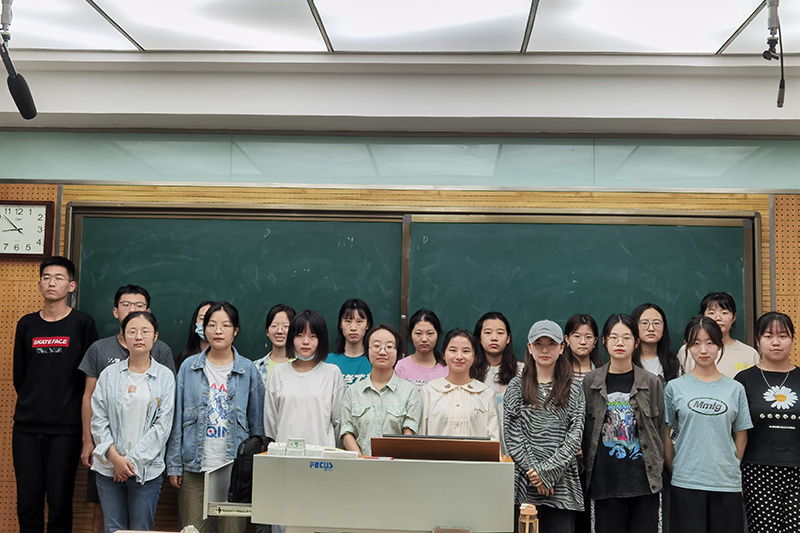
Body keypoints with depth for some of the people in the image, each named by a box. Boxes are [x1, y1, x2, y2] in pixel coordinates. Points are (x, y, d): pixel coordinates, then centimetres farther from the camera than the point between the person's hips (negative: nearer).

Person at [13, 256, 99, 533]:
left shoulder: (82, 323, 0)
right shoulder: (26, 324, 10)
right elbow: (19, 375, 16)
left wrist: (68, 409, 2)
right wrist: (32, 406, 12)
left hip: (65, 429, -3)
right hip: (26, 427, 3)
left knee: (60, 503, 0)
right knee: (27, 502, 6)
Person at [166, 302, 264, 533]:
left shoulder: (248, 370, 4)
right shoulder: (189, 367, 4)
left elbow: (257, 423, 7)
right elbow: (177, 419, 6)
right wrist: (174, 465, 2)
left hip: (235, 468, 0)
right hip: (194, 467, 0)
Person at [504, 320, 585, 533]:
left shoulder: (574, 391, 10)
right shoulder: (516, 387, 9)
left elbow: (575, 436, 0)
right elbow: (511, 435, 1)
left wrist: (547, 471, -10)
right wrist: (533, 470, -10)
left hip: (562, 485, 0)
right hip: (523, 483, 0)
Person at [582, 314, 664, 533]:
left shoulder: (652, 383, 5)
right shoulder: (590, 382, 4)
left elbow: (660, 431, 9)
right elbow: (583, 432, 7)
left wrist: (657, 470, 6)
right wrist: (587, 472, 4)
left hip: (644, 480, 0)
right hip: (605, 480, 0)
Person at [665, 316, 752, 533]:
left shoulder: (735, 389, 6)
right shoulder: (675, 387, 2)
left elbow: (741, 436, 11)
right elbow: (664, 434, 6)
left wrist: (731, 469, 7)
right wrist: (676, 469, 3)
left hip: (727, 484, 1)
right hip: (686, 484, -1)